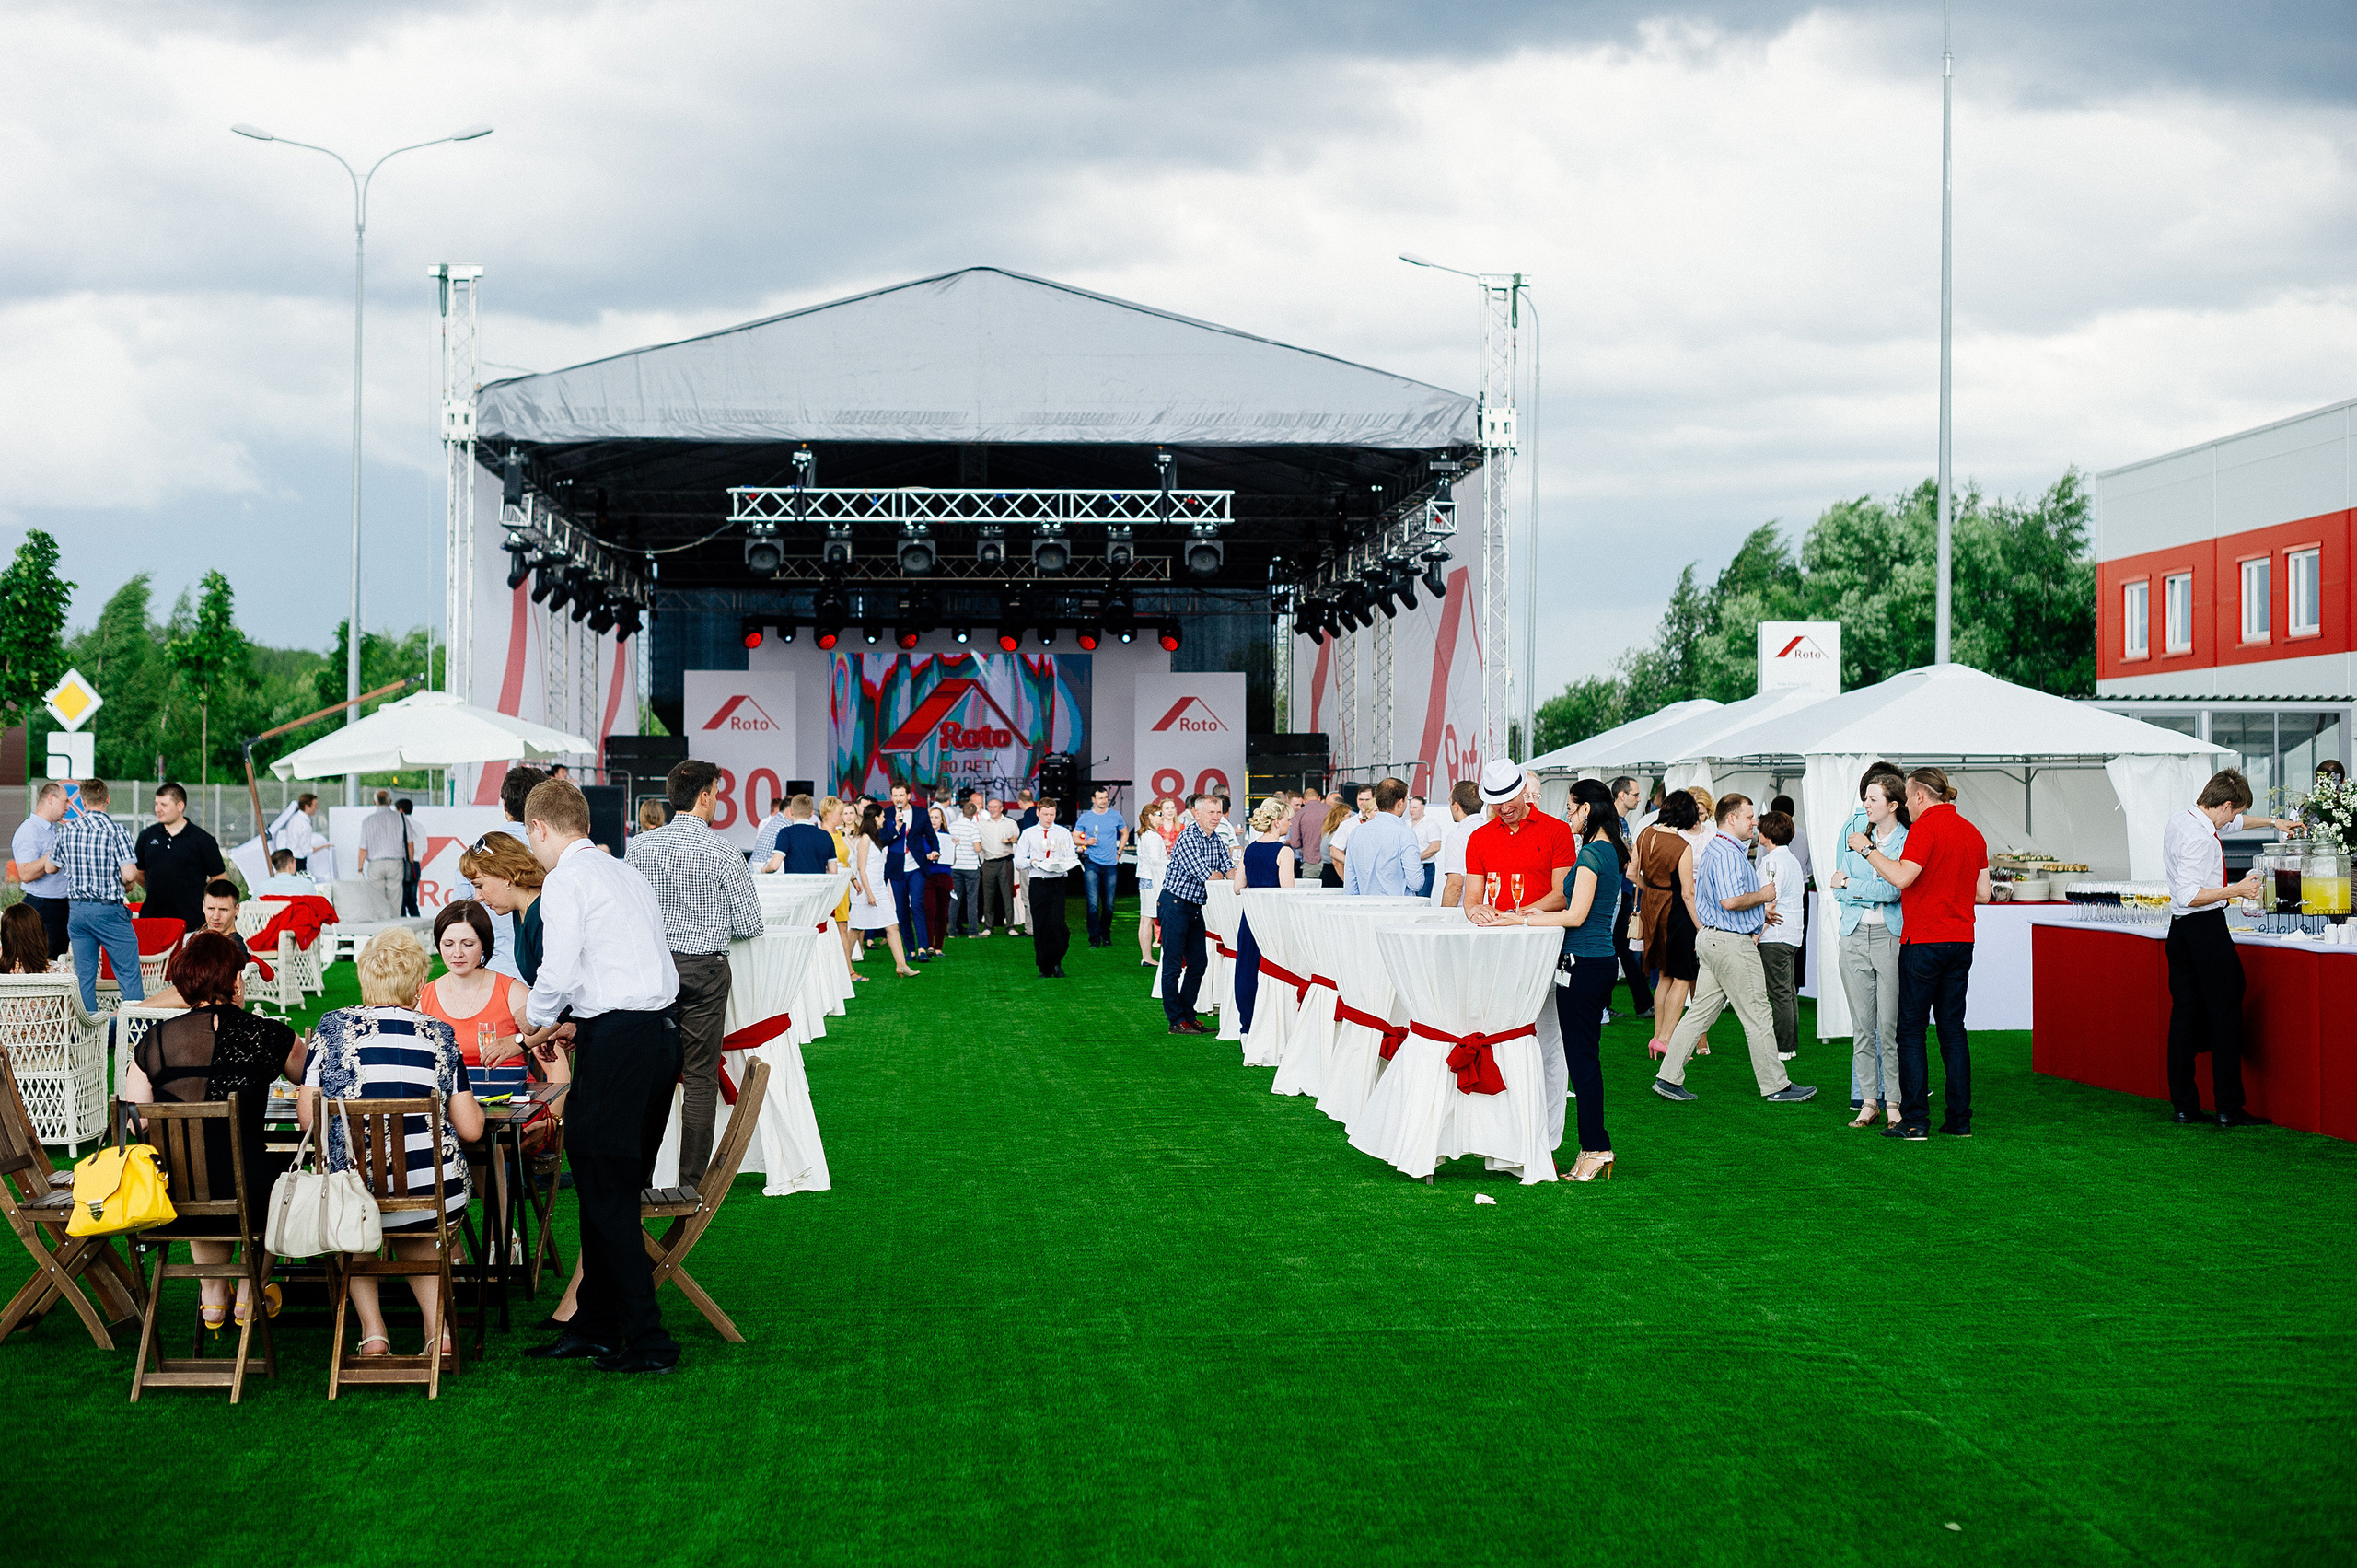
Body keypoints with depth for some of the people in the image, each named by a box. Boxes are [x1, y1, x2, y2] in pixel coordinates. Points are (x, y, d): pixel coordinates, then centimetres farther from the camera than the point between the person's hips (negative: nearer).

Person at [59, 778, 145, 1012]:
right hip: (108, 909, -5)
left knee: (84, 976, 9)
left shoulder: (65, 831, 3)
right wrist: (129, 882, 5)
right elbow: (129, 874, -17)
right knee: (129, 975, 0)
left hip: (76, 909, 5)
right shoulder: (116, 830, -12)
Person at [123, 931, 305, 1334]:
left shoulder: (154, 1040, -3)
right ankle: (250, 1292, 42)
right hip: (244, 1193, -2)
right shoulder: (265, 1036, -6)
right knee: (281, 1168, 33)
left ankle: (213, 1296, 44)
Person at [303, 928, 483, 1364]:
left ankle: (373, 1332, 20)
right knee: (412, 1238, 36)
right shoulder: (439, 1034, 6)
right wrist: (473, 1104, 27)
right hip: (439, 1197, 1)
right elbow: (470, 1128, 4)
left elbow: (307, 1115, 2)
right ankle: (438, 1327, 16)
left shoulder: (335, 1026, 3)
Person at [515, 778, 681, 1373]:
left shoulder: (566, 881, -7)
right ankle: (595, 1327, 19)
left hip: (615, 1041, -8)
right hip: (661, 1029, 9)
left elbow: (559, 972, -14)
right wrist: (569, 1022, 26)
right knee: (617, 1190, 14)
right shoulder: (629, 873, 18)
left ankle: (647, 1341, -4)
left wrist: (534, 1016, 8)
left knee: (604, 1195, -3)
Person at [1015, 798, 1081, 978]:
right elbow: (1018, 861, 6)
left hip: (1057, 882, -1)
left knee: (1057, 923, -14)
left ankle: (1056, 962, 2)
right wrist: (1031, 862, -14)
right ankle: (1045, 968, 8)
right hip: (1037, 883, 1)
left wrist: (1064, 865, -15)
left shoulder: (1064, 833, 12)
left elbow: (1071, 859, 7)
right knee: (1040, 927, 0)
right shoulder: (1028, 834, 11)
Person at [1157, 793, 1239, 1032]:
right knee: (1173, 964, -3)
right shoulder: (1188, 839, -20)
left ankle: (1188, 1016, 19)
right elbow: (1206, 875, -24)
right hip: (1175, 903, -9)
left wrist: (1239, 875, -18)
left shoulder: (1215, 839, 8)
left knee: (1199, 962, 11)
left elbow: (1229, 869, 5)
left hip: (1195, 907, 9)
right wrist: (1220, 874, -4)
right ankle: (1176, 1021, 1)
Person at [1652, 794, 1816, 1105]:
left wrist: (1758, 913, 24)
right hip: (1733, 943, -10)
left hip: (1712, 938, 11)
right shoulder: (1728, 854, -17)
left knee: (1700, 1013, 10)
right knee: (1758, 1018, -1)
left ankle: (1669, 1078, 9)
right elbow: (1730, 901, -28)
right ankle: (1776, 1085, 6)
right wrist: (1762, 896, -12)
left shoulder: (1714, 849, 18)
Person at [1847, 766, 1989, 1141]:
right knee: (1952, 1027, 11)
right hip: (1961, 941, 7)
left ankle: (1914, 1121, -5)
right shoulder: (1972, 832, 12)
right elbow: (1982, 892, 15)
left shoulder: (1926, 827, -11)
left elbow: (1902, 877, -22)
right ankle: (1959, 1119, 10)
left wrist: (1868, 849, -11)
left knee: (1912, 1029, -2)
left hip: (1924, 941, -7)